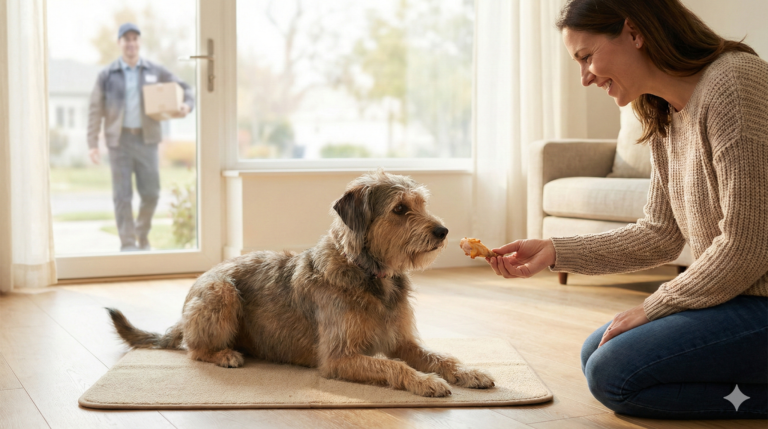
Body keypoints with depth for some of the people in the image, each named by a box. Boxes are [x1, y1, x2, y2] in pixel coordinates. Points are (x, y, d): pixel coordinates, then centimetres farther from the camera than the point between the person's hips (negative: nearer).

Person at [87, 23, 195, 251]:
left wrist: (187, 105, -9)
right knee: (122, 195, -3)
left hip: (147, 138, 1)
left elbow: (184, 88, 14)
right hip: (119, 139, -1)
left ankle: (142, 236, 25)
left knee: (151, 193, 1)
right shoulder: (107, 75, 4)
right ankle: (127, 243, 5)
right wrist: (92, 144, -1)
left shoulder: (155, 72, 7)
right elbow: (95, 110, 4)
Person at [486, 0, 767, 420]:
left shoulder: (733, 82, -21)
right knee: (596, 354, 16)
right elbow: (658, 235, 10)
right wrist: (554, 251, 2)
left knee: (613, 373, -13)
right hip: (733, 291, 10)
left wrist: (651, 309, -12)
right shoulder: (664, 117, 8)